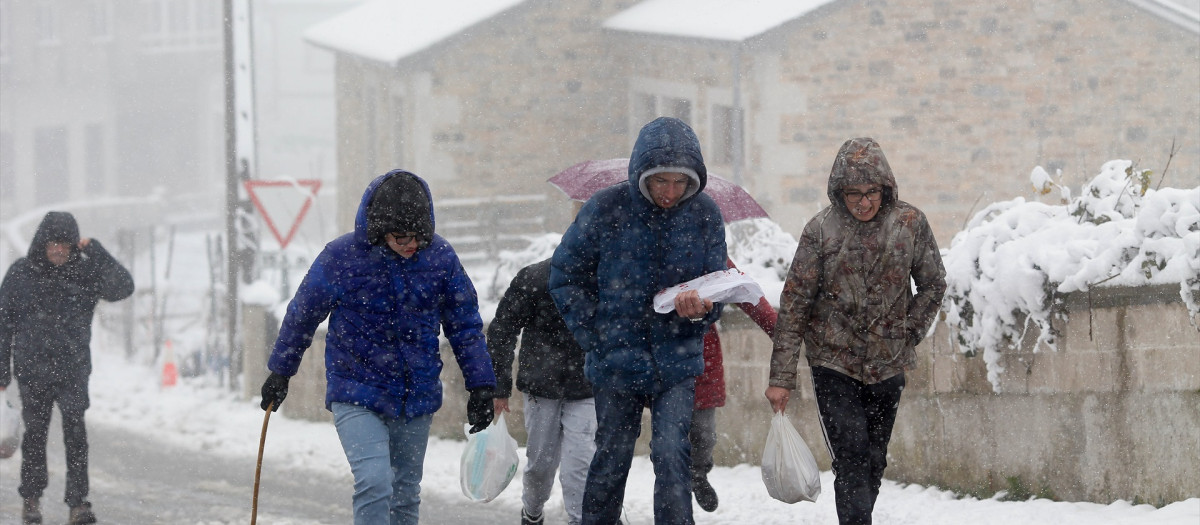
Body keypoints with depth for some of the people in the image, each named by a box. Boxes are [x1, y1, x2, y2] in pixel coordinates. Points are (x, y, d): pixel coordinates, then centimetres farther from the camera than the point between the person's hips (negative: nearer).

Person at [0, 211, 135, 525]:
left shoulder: (85, 271, 1)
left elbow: (123, 288, -13)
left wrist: (96, 253, -17)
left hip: (73, 369, -1)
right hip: (33, 370, 1)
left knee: (75, 433, -10)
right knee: (35, 434, 8)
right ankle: (31, 498, 24)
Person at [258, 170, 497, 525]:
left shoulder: (440, 256, -6)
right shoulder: (341, 257, -14)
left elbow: (465, 325, 7)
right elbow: (302, 315, 2)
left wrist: (481, 385, 4)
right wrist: (279, 373, 11)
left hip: (417, 398, 4)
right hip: (356, 396, -4)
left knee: (406, 494, 14)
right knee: (374, 485, -21)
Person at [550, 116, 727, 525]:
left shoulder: (705, 215, -3)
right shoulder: (606, 209, -9)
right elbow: (564, 276, 1)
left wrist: (701, 309, -17)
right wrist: (594, 336, -7)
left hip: (676, 363, 0)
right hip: (617, 362, 0)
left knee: (672, 454, -13)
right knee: (612, 459, 9)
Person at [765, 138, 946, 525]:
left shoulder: (910, 223, -3)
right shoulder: (821, 230, -8)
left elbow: (933, 286, 11)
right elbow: (794, 304, -6)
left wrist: (908, 336, 1)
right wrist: (781, 377, -8)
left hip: (888, 365, 3)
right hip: (833, 363, -3)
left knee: (874, 461, 10)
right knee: (851, 457, -15)